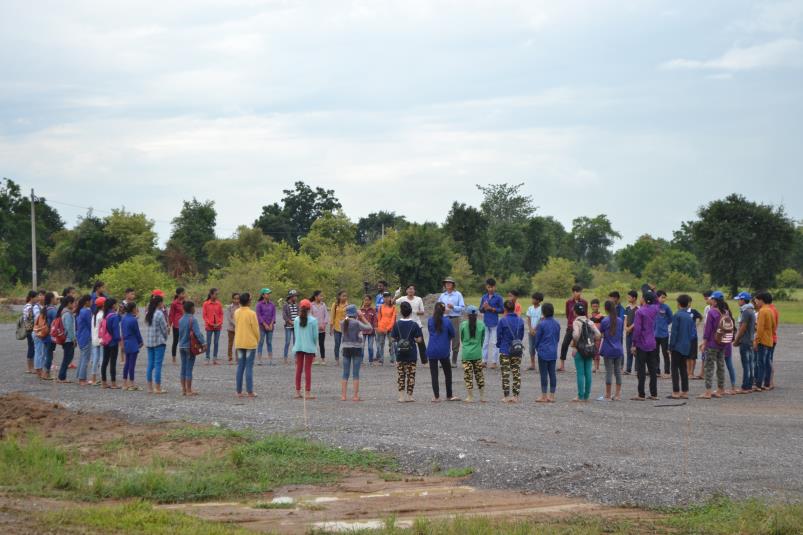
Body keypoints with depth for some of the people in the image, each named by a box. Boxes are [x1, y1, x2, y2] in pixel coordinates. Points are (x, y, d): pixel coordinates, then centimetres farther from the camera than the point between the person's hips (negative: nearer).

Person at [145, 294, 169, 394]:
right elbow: (164, 329, -9)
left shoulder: (148, 314, 9)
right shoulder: (160, 314, -13)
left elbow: (148, 326, 11)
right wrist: (165, 337, 9)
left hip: (149, 342, 7)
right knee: (158, 365, -4)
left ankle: (150, 388, 11)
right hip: (159, 342, -7)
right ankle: (158, 388, -3)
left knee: (150, 364, 9)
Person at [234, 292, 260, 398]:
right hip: (250, 343, -5)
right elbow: (256, 329, -10)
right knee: (249, 367, -1)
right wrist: (257, 340, 7)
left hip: (239, 343, 5)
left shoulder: (236, 312, 2)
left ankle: (239, 391, 10)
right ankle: (250, 392, 0)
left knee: (240, 367, 10)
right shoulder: (251, 314, -15)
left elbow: (236, 326, 10)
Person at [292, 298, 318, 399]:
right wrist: (314, 345, 12)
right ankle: (307, 393, 0)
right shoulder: (313, 321, -9)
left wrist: (295, 347, 13)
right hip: (309, 347, -3)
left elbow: (295, 335, 5)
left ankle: (297, 392, 11)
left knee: (298, 369, 10)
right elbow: (315, 335, -5)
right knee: (308, 370, 1)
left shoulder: (296, 320, 0)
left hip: (298, 347, 3)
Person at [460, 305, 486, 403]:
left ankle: (470, 397, 4)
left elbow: (461, 339, 5)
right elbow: (482, 339, 5)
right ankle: (482, 396, 14)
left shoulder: (463, 325, -8)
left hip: (466, 354, -2)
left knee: (468, 376, 3)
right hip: (477, 354, 2)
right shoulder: (481, 325, -4)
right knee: (479, 375, 11)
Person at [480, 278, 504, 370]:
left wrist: (491, 308, -14)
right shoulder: (484, 297, 7)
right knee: (485, 342, 7)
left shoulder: (498, 297, -4)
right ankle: (484, 361, 14)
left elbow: (502, 310, -5)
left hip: (494, 323, -4)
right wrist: (483, 307, -10)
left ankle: (494, 362, 4)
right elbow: (480, 310, 11)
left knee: (494, 342, -1)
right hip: (485, 322, 4)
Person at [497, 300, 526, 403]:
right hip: (518, 351, 3)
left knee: (505, 374, 3)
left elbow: (499, 336, -5)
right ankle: (516, 396, 9)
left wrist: (499, 345, 13)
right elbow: (522, 335, 6)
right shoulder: (520, 321, 0)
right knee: (517, 373, 10)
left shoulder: (503, 321, -12)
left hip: (505, 351, -3)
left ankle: (506, 396, 2)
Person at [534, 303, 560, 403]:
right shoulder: (557, 324, 4)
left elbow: (537, 338, -6)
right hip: (553, 353, 6)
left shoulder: (541, 324, -14)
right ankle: (552, 395, 11)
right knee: (552, 373, 8)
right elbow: (558, 338, 12)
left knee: (544, 374, -1)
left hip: (543, 352, -5)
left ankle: (544, 396, 1)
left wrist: (537, 348, 12)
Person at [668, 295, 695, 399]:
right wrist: (690, 343, 17)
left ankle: (676, 392, -6)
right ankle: (685, 392, 13)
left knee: (675, 368, -2)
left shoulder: (677, 315, -12)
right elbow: (693, 332, 9)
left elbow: (674, 332, -14)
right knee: (683, 368, 13)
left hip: (677, 346, -6)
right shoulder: (690, 316, 8)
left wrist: (671, 345, -9)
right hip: (686, 347, 6)